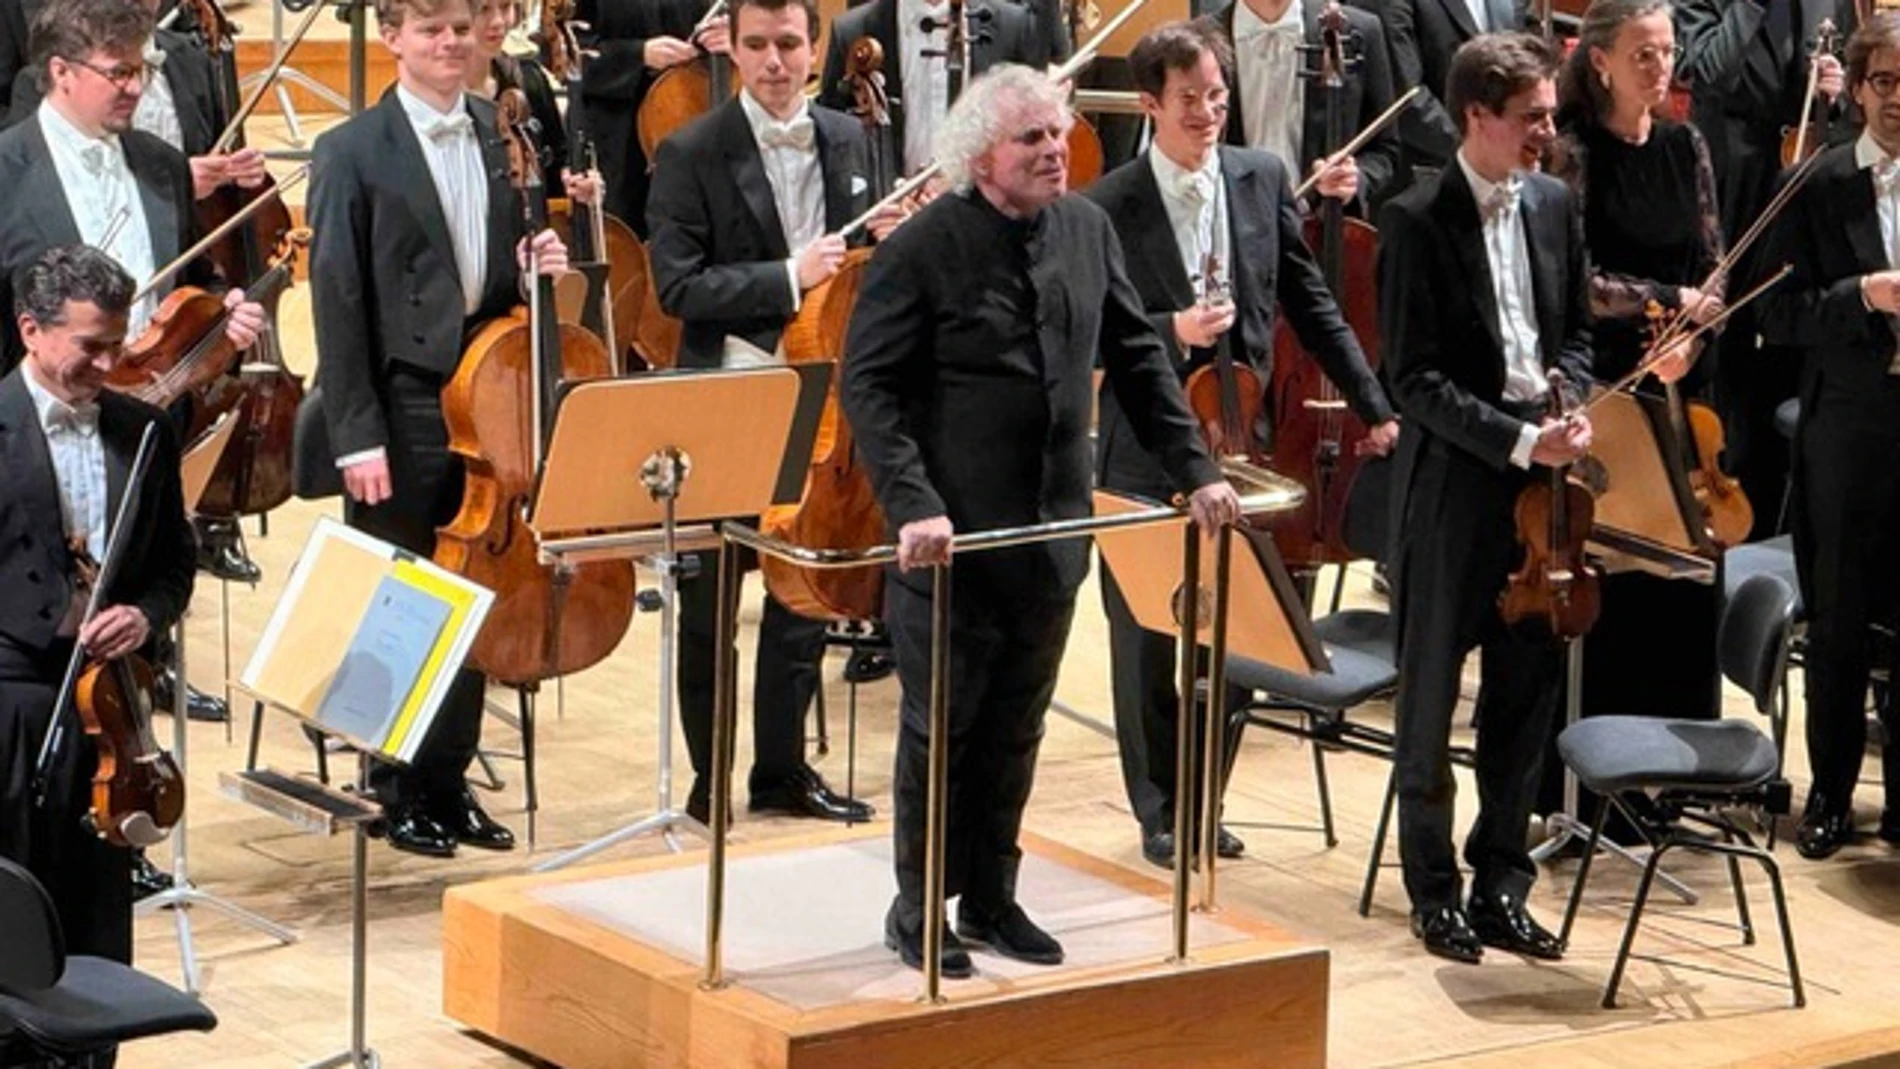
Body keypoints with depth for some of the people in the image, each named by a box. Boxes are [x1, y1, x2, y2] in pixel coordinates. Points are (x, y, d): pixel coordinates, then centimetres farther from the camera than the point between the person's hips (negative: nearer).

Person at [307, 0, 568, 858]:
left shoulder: (506, 137, 9)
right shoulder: (354, 153, -6)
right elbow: (337, 302, -9)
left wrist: (537, 262, -4)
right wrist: (356, 436, -14)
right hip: (401, 412, -5)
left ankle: (450, 781, 22)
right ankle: (399, 793, 15)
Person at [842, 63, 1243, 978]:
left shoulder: (1087, 230, 4)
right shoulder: (922, 248, -13)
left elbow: (1137, 360, 11)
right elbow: (869, 387, -14)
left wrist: (1194, 471, 4)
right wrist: (914, 506, -24)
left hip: (1050, 528, 5)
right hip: (953, 534, -5)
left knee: (1016, 727, 13)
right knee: (942, 724, 5)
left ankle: (991, 897, 26)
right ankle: (919, 911, 17)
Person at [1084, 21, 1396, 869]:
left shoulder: (1263, 179, 2)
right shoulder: (1108, 207, -9)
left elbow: (1309, 302, 8)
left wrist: (1372, 405, 6)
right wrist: (1172, 331, -24)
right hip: (1145, 457, -3)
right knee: (1148, 642, 6)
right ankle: (1161, 813, 20)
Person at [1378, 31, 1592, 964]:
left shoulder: (1554, 205, 7)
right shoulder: (1416, 221, -11)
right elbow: (1416, 378, -14)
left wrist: (1570, 412, -3)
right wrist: (1519, 440, -20)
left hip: (1542, 481, 5)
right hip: (1452, 485, -5)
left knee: (1528, 689, 9)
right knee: (1431, 694, 6)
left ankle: (1500, 884, 20)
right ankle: (1433, 890, 18)